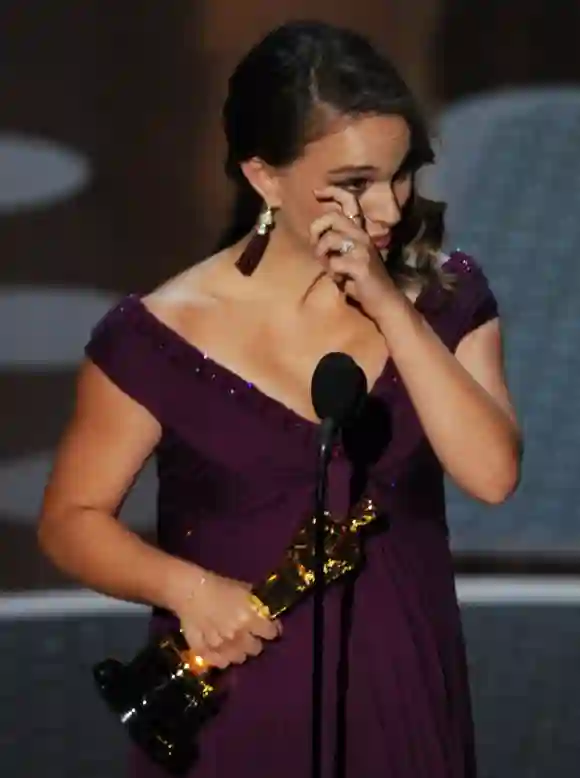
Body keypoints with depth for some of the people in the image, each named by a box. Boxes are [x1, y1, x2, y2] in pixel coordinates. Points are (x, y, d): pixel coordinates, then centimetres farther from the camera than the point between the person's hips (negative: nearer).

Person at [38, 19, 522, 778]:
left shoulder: (446, 297, -1)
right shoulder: (161, 337, -10)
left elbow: (492, 473, -13)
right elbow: (72, 518, -3)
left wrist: (391, 308, -18)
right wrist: (187, 586, -20)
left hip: (403, 703, 2)